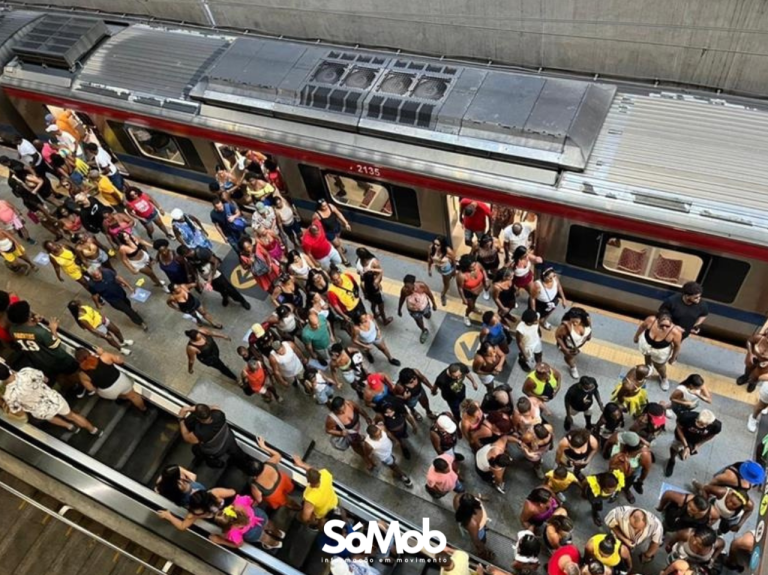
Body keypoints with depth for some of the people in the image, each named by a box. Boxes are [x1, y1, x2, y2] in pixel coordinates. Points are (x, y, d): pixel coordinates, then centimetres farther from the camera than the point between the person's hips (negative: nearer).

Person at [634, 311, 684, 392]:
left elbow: (677, 346, -19)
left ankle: (664, 378, 64)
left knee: (659, 366, 29)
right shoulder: (651, 320, -37)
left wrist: (673, 358, -2)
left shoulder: (675, 332, -41)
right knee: (647, 358, 36)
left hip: (661, 352, -1)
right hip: (645, 343, 2)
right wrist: (636, 336, 6)